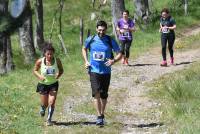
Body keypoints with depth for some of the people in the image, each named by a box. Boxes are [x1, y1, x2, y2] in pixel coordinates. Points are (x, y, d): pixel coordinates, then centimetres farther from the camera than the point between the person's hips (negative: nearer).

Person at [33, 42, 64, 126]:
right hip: (43, 84, 0)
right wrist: (39, 76, -22)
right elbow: (35, 70, -2)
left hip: (53, 84, 0)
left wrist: (59, 74, -20)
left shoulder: (57, 61, -14)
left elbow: (61, 70, 2)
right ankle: (42, 109, 48)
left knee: (52, 102, -13)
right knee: (45, 104, 11)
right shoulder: (40, 61, -17)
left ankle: (49, 120, 0)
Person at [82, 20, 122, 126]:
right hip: (94, 71, 0)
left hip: (106, 72, 0)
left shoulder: (110, 41, -4)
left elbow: (119, 53, 2)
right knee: (96, 93, -14)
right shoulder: (90, 40, 0)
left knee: (103, 95, 9)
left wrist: (114, 60, -17)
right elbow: (84, 49, 20)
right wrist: (86, 61, 6)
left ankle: (102, 114, 28)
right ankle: (99, 117, -12)